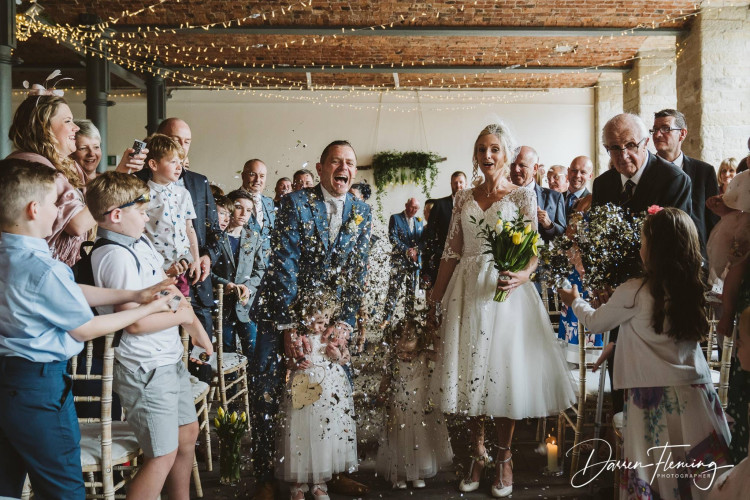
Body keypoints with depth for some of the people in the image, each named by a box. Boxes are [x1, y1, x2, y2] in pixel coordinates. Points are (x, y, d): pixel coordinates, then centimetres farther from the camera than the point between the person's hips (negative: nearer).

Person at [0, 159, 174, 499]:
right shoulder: (43, 269, -26)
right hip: (38, 385, -9)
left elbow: (75, 292, 5)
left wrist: (137, 294, 4)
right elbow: (85, 329, -13)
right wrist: (147, 309, -2)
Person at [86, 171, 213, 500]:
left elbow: (166, 284, 17)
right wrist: (184, 317, -11)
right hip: (147, 370, -10)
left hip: (170, 359, 10)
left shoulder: (140, 242, 7)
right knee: (164, 455, -2)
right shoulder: (117, 255, -21)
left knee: (188, 435, 21)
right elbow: (135, 322, -25)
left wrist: (192, 320, 2)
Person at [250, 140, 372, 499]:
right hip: (282, 310, -4)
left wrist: (343, 324, -12)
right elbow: (284, 266, -16)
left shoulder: (362, 213, 2)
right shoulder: (296, 203, -11)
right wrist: (290, 327, -20)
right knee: (268, 394, -3)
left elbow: (357, 273, -1)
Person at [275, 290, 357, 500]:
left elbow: (346, 358, 9)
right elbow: (290, 363, 4)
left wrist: (338, 355, -12)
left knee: (327, 432, 8)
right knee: (303, 434, 2)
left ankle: (320, 483, 25)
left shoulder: (333, 336, 0)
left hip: (331, 392, 2)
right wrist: (297, 364, -16)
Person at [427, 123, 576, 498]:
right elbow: (451, 252, 11)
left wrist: (523, 275, -25)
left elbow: (534, 251, -4)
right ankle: (478, 453, 21)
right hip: (466, 291, 3)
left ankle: (504, 458, 15)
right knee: (468, 370, 5)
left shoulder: (522, 196, 1)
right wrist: (435, 298, 8)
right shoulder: (464, 199, 11)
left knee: (503, 371, -1)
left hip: (504, 290, -3)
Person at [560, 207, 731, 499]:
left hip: (653, 398, -4)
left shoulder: (634, 292, -11)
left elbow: (595, 322, 4)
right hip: (696, 395, 5)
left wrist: (575, 301, 25)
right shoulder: (693, 290, 3)